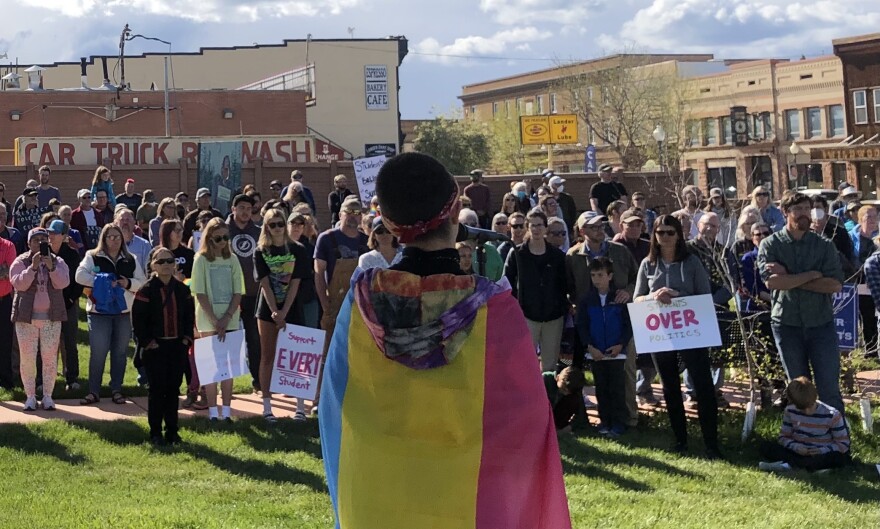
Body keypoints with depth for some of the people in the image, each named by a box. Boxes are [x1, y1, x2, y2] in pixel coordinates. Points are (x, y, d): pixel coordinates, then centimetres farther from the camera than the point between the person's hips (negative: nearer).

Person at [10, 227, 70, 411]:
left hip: (51, 316, 1)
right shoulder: (20, 262, 2)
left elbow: (62, 283, -9)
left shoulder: (57, 262, 7)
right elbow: (19, 283, -13)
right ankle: (30, 396, 7)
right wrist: (33, 267, -22)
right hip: (26, 316, -1)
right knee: (27, 357, -1)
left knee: (50, 357, 1)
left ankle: (48, 396, 8)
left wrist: (51, 267, -23)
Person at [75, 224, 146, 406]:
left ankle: (117, 390, 16)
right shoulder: (93, 257, 2)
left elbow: (142, 282, 10)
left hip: (124, 311, 3)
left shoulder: (131, 260, 11)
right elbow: (80, 275, -9)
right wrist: (103, 282, -16)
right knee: (98, 351, -4)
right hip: (99, 310, -3)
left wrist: (129, 283, -10)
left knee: (120, 351, 8)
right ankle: (94, 391, 4)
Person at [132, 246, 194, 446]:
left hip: (177, 346, 4)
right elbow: (138, 319, -9)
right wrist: (146, 341, -13)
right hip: (155, 347, -4)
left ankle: (172, 431, 17)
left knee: (173, 389, 8)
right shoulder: (146, 290, -7)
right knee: (157, 389, -1)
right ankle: (155, 432, 8)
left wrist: (187, 338, 3)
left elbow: (189, 315, 13)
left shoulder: (182, 289, 7)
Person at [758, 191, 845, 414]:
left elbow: (835, 284, -10)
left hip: (821, 323, 0)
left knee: (830, 389, -1)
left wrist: (789, 279, -14)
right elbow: (771, 281, -15)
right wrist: (812, 275, -12)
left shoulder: (824, 245, 2)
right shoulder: (770, 245, 0)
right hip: (787, 324, 0)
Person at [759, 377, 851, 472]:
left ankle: (787, 465, -41)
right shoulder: (790, 411, -2)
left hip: (822, 455, -2)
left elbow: (843, 444, -6)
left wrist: (822, 450, -23)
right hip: (798, 453, 2)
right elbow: (784, 437, 7)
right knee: (767, 447, -19)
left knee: (838, 458, -37)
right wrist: (795, 446, -16)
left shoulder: (832, 415, -11)